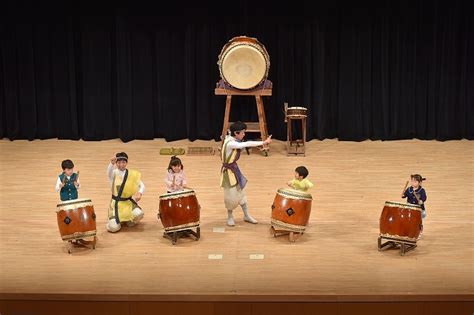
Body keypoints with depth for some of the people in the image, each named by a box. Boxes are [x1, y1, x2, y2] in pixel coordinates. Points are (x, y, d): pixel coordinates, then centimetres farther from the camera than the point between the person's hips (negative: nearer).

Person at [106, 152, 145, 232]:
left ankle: (129, 219, 8)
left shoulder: (132, 174, 0)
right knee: (113, 228, -18)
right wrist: (112, 163, -56)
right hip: (116, 203, -2)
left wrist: (140, 193, -23)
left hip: (128, 202, 2)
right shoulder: (114, 173, -8)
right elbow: (109, 172, -32)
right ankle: (113, 219, 21)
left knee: (139, 214, -29)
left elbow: (142, 185, 1)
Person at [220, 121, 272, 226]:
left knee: (241, 192, 15)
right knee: (231, 195, 4)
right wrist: (264, 142, -33)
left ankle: (246, 216, 26)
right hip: (228, 171, -9)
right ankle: (230, 217, 25)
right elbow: (247, 144, -34)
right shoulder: (231, 143, -29)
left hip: (234, 169, 9)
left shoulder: (231, 139, 0)